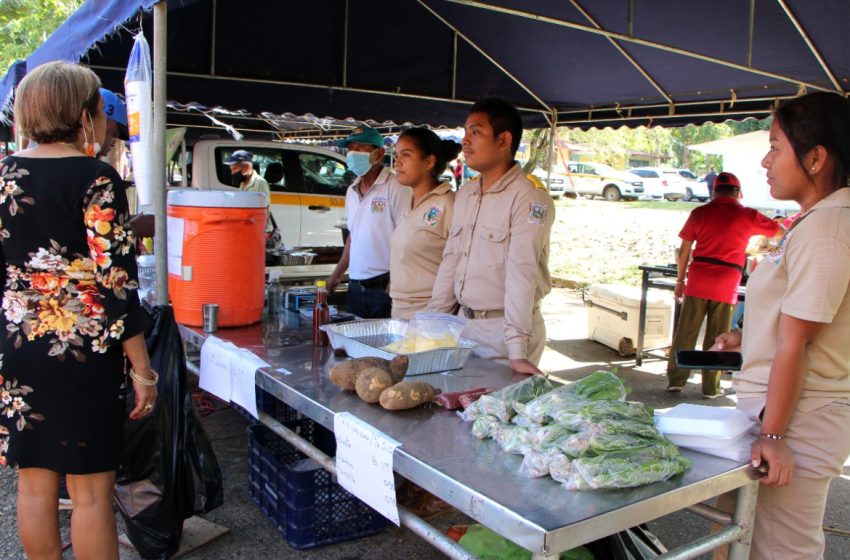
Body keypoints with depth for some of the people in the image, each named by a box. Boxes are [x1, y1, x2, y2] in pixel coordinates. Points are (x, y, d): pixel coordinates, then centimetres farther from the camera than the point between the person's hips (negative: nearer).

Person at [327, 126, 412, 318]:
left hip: (384, 287, -7)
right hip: (355, 288, 7)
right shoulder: (352, 191, 14)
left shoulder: (396, 187, -10)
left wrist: (394, 285, -19)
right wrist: (335, 276, 23)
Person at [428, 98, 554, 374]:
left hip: (505, 327, -7)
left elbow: (522, 273, -24)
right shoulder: (465, 194, 8)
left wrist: (517, 351, -28)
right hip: (464, 322, 7)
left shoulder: (529, 198, -16)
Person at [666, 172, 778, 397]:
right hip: (727, 284, -1)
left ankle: (675, 380, 10)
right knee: (716, 338, 7)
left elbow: (684, 249, 5)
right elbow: (779, 231, 16)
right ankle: (711, 387, 14)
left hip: (698, 281, 1)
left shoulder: (700, 213, 4)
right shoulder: (748, 216, 2)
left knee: (685, 332, 7)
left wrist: (680, 280, 12)